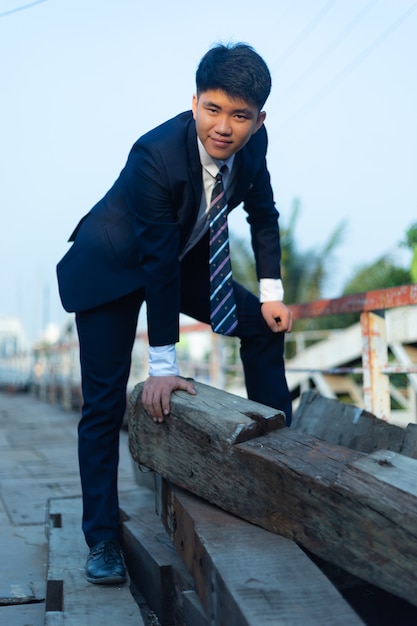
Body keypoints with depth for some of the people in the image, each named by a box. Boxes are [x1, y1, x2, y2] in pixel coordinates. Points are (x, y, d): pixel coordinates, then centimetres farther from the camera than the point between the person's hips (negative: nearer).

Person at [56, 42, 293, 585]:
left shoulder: (253, 143, -16)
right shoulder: (155, 155, -34)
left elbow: (262, 214, 2)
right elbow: (157, 261, -33)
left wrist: (272, 294, -5)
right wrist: (163, 367, -30)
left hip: (185, 261, 6)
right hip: (111, 269, -6)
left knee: (264, 324, 2)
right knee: (105, 402, -9)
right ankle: (103, 539, -1)